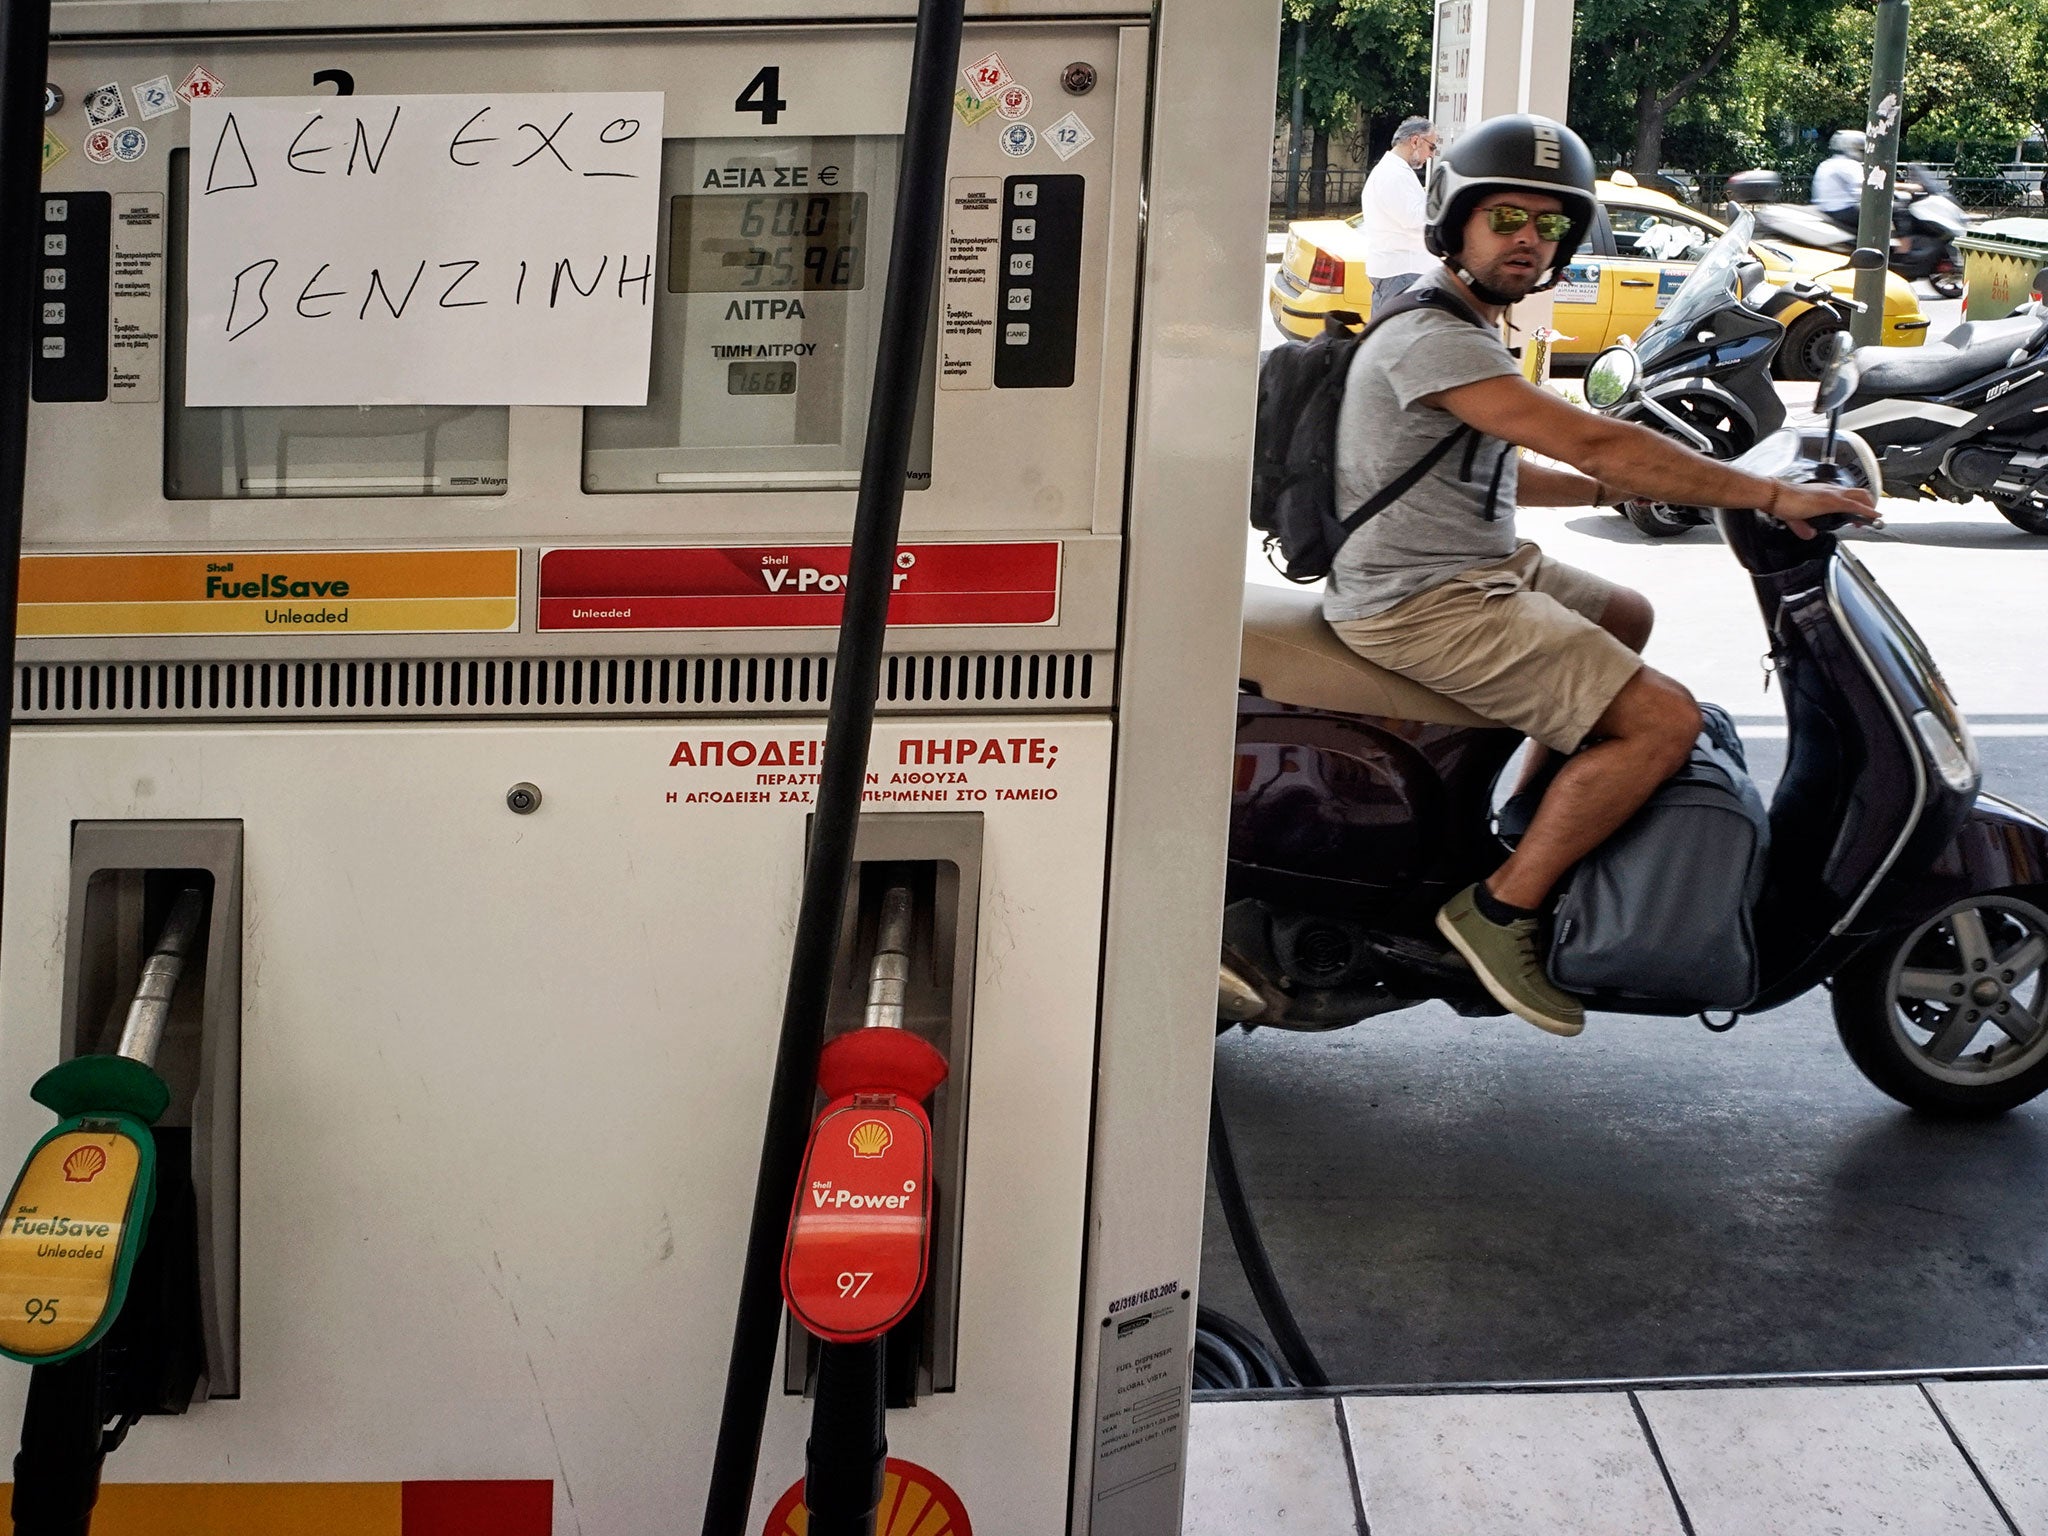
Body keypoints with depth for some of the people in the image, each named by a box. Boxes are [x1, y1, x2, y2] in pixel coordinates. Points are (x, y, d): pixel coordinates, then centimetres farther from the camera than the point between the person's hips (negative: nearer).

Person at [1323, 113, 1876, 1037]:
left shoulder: (1463, 331, 15)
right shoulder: (1432, 339, -20)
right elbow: (1592, 441, -26)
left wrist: (1611, 488, 11)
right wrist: (1771, 496, -23)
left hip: (1478, 567, 11)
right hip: (1423, 605, -11)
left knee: (1627, 619, 32)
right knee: (1663, 719, -18)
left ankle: (1533, 813, 32)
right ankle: (1501, 908, -12)